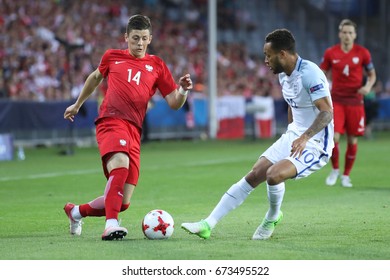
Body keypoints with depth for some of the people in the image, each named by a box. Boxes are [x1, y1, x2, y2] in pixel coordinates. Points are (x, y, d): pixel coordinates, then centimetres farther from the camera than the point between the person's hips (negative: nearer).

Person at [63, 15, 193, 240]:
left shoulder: (157, 65, 16)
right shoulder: (112, 57, 14)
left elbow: (175, 104, 12)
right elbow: (96, 77, 35)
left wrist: (183, 91, -9)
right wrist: (77, 105, 42)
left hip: (134, 131, 3)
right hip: (111, 121, -3)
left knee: (123, 202, -2)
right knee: (120, 163, -36)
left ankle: (76, 212, 24)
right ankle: (111, 224, -42)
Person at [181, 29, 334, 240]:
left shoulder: (310, 74, -22)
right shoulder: (283, 75, 6)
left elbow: (327, 113, -28)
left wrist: (305, 137, -39)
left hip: (315, 143, -9)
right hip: (293, 136, 9)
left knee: (274, 174, -28)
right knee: (253, 176, 0)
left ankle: (272, 218, 4)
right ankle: (207, 225, 2)